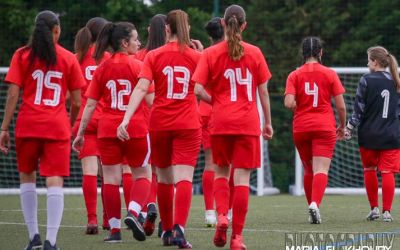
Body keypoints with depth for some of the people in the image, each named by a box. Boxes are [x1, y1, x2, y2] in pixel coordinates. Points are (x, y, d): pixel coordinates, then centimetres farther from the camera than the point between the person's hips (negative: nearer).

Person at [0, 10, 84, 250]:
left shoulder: (22, 55, 3)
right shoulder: (69, 58, 4)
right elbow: (76, 102, 5)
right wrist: (70, 125, 23)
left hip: (28, 126, 1)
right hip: (58, 127, -1)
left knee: (27, 176, 17)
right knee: (55, 181, -4)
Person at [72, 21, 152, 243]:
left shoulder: (102, 69, 5)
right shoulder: (137, 66, -6)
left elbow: (90, 104, 4)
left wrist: (80, 133, 8)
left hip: (107, 130, 3)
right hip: (136, 129, -3)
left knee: (111, 178, 6)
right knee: (142, 174, 12)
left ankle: (114, 229, 5)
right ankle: (133, 212, -11)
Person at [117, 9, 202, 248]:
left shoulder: (154, 56, 0)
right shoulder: (196, 56, 1)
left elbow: (141, 88, -12)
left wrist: (126, 119, -18)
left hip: (160, 123, 1)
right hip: (188, 125, -1)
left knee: (164, 178, 15)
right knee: (184, 177, -9)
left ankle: (167, 230, 26)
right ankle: (179, 228, -28)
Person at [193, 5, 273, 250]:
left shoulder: (211, 53, -1)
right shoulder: (254, 53, 0)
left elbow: (198, 89, -8)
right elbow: (263, 91, 3)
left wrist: (215, 101, 10)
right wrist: (268, 122, 12)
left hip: (220, 122, 1)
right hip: (248, 123, -1)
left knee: (221, 172, 19)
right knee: (242, 178, 0)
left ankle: (222, 215, -5)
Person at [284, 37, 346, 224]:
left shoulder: (295, 75, 1)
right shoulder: (330, 74, 0)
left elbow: (289, 103, -12)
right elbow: (341, 106, -1)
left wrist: (299, 108, 11)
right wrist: (342, 126, 15)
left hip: (301, 128, 2)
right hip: (325, 127, -2)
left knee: (308, 170, 16)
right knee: (321, 169, -10)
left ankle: (312, 208, 21)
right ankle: (315, 204, -31)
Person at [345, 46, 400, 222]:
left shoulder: (366, 80, -7)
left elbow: (359, 109, -8)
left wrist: (349, 128, 1)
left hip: (369, 135, -2)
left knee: (369, 170, 15)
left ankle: (374, 208, 18)